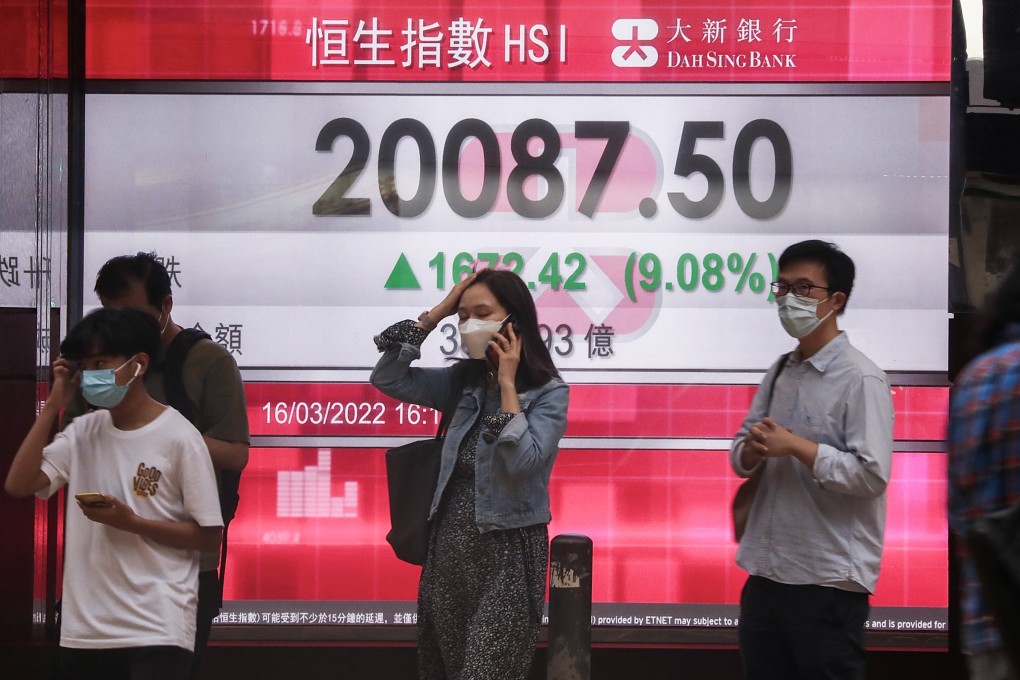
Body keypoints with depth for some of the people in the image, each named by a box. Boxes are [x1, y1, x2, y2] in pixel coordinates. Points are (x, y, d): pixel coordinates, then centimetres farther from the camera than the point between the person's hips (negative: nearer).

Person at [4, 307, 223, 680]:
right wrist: (53, 404, -3)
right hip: (86, 627, 5)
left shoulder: (178, 437, -8)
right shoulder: (82, 432, 8)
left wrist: (131, 523, -17)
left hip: (157, 629, -5)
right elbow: (18, 485, -4)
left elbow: (209, 535, -6)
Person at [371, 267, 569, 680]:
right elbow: (387, 379, 1)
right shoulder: (464, 381, 7)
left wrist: (507, 384, -17)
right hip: (448, 544, 6)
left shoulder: (548, 392, -8)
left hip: (507, 551, -6)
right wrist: (435, 314, -2)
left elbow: (524, 463, -22)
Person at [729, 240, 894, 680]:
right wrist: (752, 451, -9)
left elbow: (872, 474, -20)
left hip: (828, 581, -7)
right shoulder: (779, 372, 12)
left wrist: (794, 446, -18)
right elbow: (740, 456, 14)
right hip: (766, 572, 7)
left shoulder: (859, 379, -11)